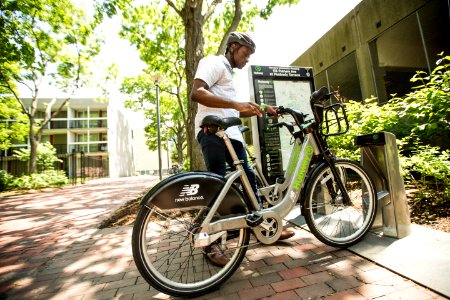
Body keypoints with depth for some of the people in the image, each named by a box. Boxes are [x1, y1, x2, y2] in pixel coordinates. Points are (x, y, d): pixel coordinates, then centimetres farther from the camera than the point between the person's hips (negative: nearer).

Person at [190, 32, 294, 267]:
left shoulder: (228, 72, 31)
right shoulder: (214, 62, 3)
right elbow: (196, 93, -17)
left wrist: (262, 110, 17)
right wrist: (236, 103, -26)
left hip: (231, 133, 10)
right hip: (212, 131, -9)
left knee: (249, 177, 9)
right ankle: (212, 243, 3)